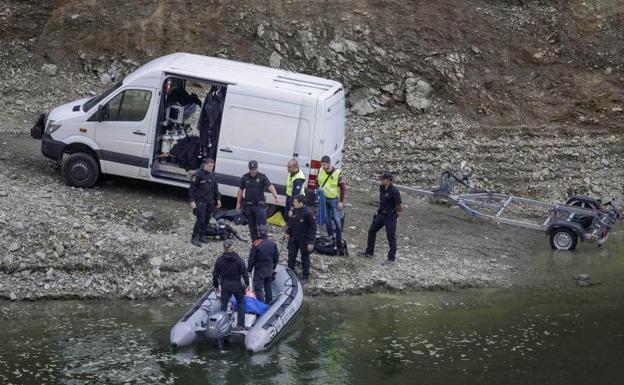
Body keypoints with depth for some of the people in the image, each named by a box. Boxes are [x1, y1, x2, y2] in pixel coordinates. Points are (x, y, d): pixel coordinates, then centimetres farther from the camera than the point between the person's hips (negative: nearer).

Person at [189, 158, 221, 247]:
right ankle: (194, 238, 0)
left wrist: (218, 199, 14)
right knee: (200, 219, -10)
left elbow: (215, 188, 18)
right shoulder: (198, 174, -12)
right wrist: (192, 201, -14)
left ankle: (202, 236, 22)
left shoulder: (212, 175, 8)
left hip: (210, 202, 6)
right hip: (200, 202, -6)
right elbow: (192, 188, -10)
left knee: (207, 219, 8)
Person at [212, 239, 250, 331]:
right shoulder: (239, 260, -9)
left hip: (225, 286, 1)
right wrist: (247, 284, 9)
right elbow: (244, 273, -5)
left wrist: (216, 286, 14)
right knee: (241, 304, 15)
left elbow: (215, 274, 2)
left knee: (224, 305, 11)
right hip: (237, 285, -1)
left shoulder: (220, 260, -5)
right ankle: (241, 325, 12)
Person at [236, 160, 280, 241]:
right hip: (248, 205, 3)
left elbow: (270, 186, -17)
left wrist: (276, 197, -32)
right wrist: (238, 203, 12)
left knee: (262, 224, -7)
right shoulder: (245, 178, 5)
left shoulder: (262, 177, -5)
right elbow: (240, 190, 12)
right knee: (252, 225, 9)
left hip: (259, 205, -3)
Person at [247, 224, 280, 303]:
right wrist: (273, 268, 21)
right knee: (268, 286, 23)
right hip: (269, 270, 5)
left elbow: (251, 259, -14)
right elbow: (276, 258, 7)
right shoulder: (272, 244, -4)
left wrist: (249, 270, -3)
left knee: (258, 288, 2)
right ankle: (269, 300, 35)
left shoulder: (256, 245, -20)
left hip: (259, 271, -5)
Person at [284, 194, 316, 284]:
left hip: (304, 240, -6)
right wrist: (287, 233, 8)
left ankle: (305, 277, 21)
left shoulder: (308, 213, -23)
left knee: (305, 258, 8)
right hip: (293, 238, 6)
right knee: (291, 256, 14)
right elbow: (290, 222, 15)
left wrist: (311, 242, -18)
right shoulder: (294, 210, -4)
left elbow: (313, 228, -18)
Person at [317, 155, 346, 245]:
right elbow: (317, 182, 14)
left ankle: (339, 240, 5)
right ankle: (330, 237, 27)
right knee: (327, 219, 12)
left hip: (334, 199, -5)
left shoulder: (337, 173, -17)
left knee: (337, 220, -3)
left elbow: (342, 188, -12)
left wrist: (341, 201, -13)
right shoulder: (320, 171, -4)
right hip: (324, 198, 5)